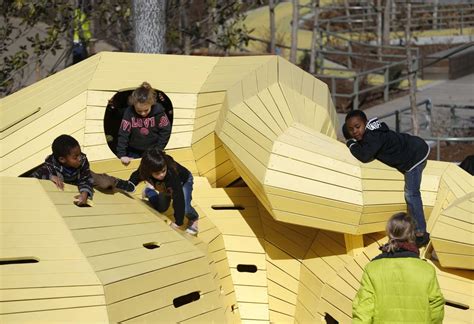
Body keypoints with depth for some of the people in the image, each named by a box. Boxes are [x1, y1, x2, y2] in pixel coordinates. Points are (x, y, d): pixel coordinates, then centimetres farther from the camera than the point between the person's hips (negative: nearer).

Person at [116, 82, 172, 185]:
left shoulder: (158, 111, -20)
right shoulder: (129, 113, -21)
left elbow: (165, 131, -10)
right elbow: (123, 134, -17)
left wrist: (158, 151, -10)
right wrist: (122, 155, -21)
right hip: (134, 152, 0)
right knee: (132, 177, 8)